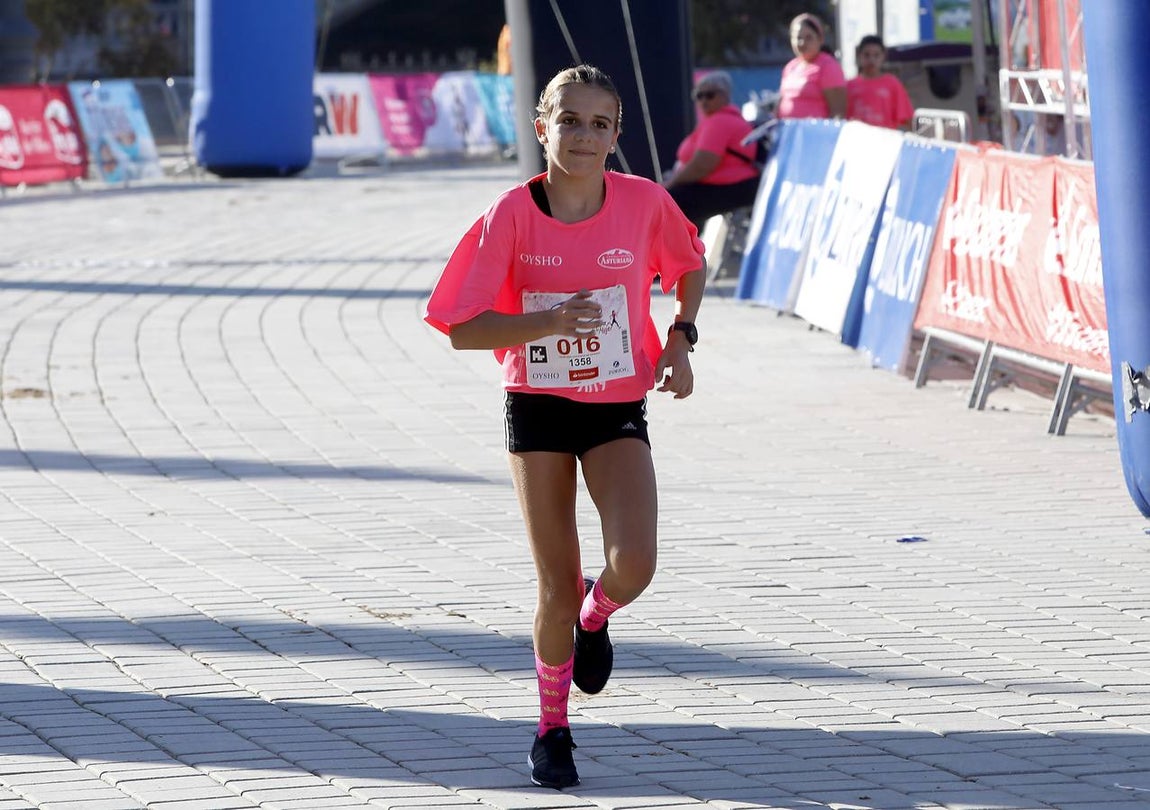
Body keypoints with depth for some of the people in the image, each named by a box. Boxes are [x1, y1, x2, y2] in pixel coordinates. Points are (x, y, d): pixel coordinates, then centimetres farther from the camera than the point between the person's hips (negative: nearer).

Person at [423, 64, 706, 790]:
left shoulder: (644, 202, -8)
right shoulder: (513, 215, -12)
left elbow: (690, 266, 13)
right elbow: (461, 328, -13)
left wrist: (680, 340, -3)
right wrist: (547, 322, -26)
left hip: (618, 410, 1)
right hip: (538, 408, -1)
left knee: (633, 565, -20)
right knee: (558, 584, 2)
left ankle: (594, 616, 18)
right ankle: (553, 726, 24)